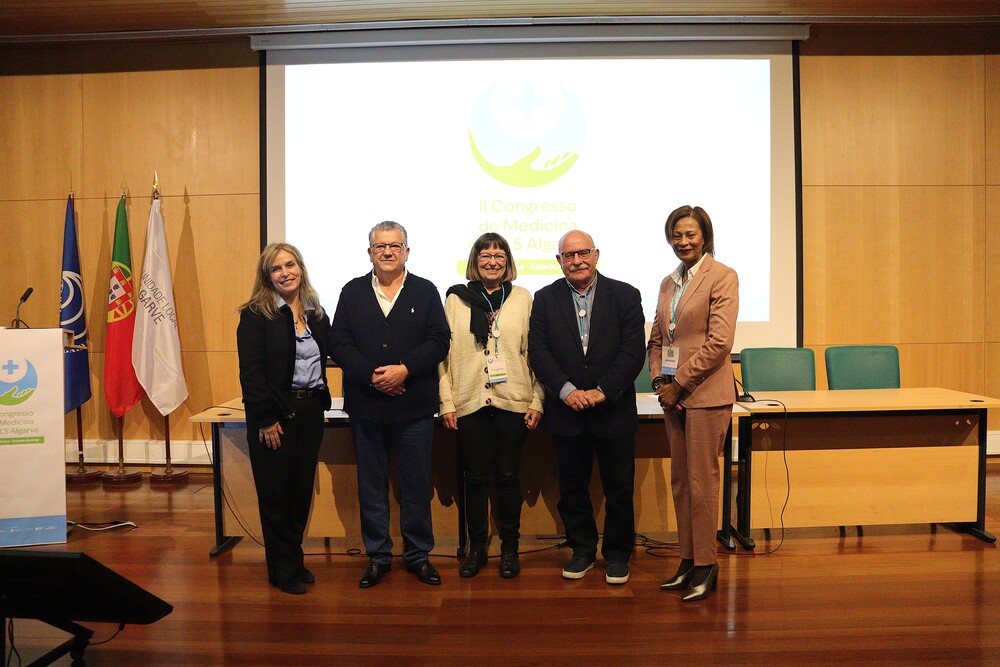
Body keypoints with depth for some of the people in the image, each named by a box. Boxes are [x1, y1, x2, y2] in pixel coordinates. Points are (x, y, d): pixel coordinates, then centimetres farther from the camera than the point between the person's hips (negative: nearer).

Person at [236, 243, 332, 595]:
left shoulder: (316, 313, 11)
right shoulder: (256, 315, -7)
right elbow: (250, 371, -12)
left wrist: (320, 399, 5)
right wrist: (266, 420, -16)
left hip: (310, 410, 6)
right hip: (275, 414, -5)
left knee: (302, 489, 12)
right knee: (276, 493, 5)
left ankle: (295, 559, 28)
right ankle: (282, 569, 18)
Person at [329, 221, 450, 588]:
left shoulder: (425, 291, 5)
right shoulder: (353, 292, 8)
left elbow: (439, 341, -4)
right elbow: (339, 343, -1)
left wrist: (404, 369, -17)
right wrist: (371, 375, -14)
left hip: (414, 406, -1)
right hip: (366, 404, 2)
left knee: (417, 483, 7)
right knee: (371, 483, 10)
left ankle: (418, 554, 21)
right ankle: (377, 555, 24)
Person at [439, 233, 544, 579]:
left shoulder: (523, 298, 7)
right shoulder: (456, 299, 6)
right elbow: (444, 352, 4)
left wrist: (537, 401, -2)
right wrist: (446, 402, -2)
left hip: (512, 401, 0)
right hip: (469, 403, 0)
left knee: (508, 475, 6)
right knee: (475, 476, 7)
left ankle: (509, 547, 20)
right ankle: (476, 547, 21)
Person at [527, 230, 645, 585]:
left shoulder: (625, 295, -1)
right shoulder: (545, 299, 4)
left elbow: (633, 351, -8)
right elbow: (538, 351, -4)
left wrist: (601, 391, -16)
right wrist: (566, 390, -16)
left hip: (613, 409, -1)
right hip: (567, 411, 2)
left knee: (619, 488, 8)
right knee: (572, 487, 12)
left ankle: (617, 553, 25)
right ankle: (582, 550, 29)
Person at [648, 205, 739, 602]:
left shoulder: (722, 276, -6)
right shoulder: (668, 282, 16)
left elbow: (719, 342, -14)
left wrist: (679, 383, -13)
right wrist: (659, 379, 1)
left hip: (706, 394, -7)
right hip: (673, 394, 7)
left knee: (701, 480, -2)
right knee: (679, 480, 11)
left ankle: (705, 566, 11)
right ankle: (687, 559, 22)